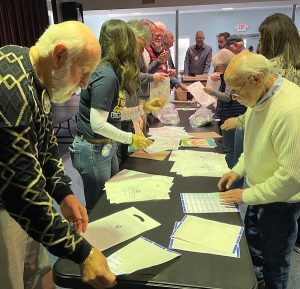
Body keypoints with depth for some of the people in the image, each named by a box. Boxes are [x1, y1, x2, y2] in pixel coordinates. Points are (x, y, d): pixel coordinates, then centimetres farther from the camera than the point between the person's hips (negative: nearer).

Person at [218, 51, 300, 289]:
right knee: (252, 244, 27)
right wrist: (238, 170, 2)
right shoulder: (260, 98, -4)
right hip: (260, 190, 8)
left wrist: (247, 195, -19)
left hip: (281, 199, -8)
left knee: (274, 260, 14)